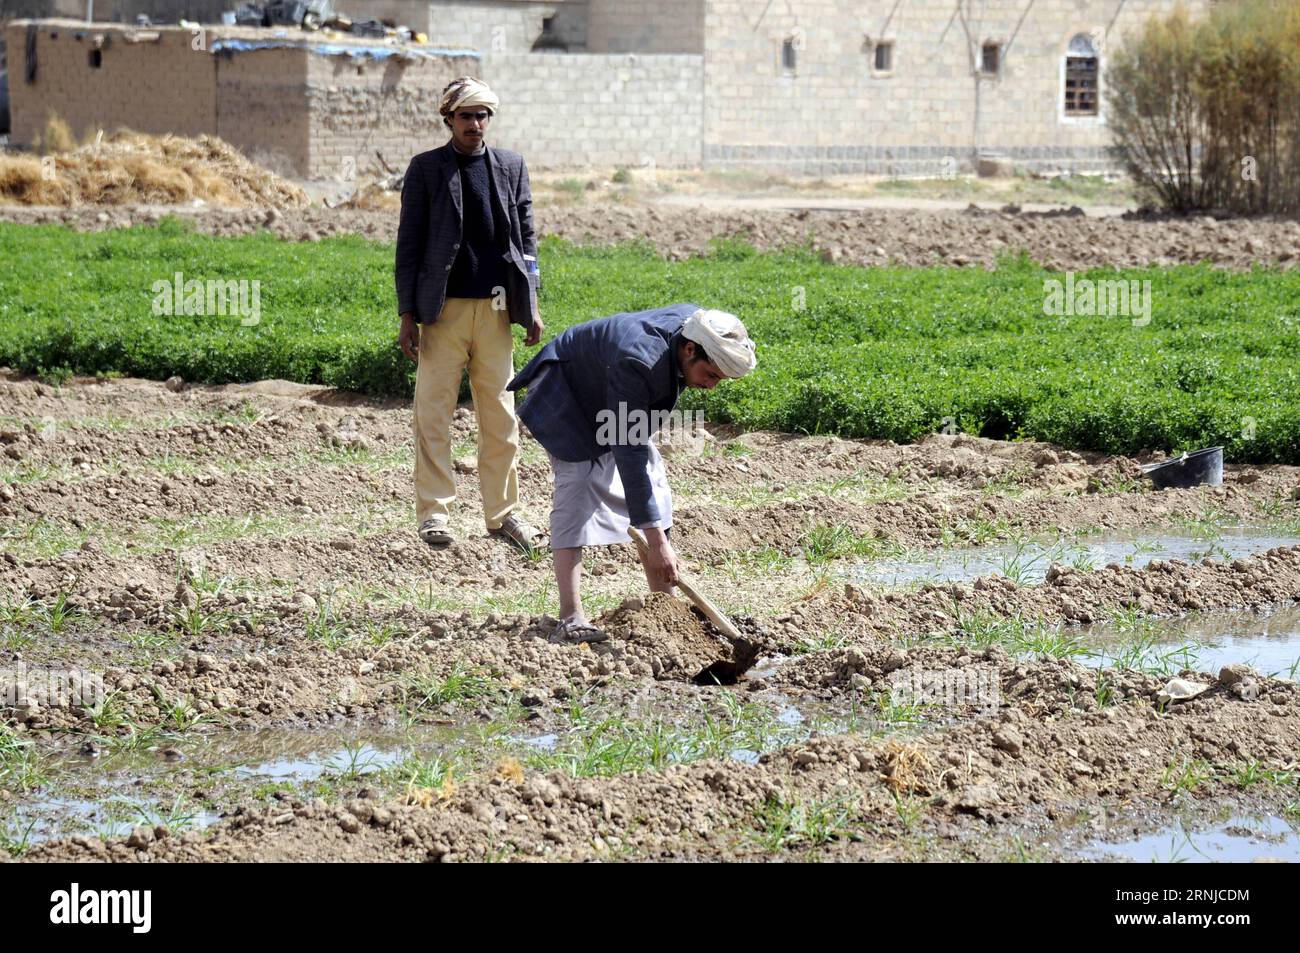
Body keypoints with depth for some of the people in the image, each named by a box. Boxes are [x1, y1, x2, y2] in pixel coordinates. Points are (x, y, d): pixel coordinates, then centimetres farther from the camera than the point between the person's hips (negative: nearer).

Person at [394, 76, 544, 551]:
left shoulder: (510, 166, 10)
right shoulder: (426, 168, 1)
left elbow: (525, 238, 13)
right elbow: (409, 244, 1)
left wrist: (531, 306, 6)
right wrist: (407, 315, -4)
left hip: (495, 309, 3)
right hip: (444, 309, -3)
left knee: (501, 416, 6)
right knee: (433, 415, -2)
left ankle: (503, 512, 15)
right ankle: (434, 512, 4)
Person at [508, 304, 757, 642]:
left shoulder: (694, 321, -19)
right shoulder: (637, 363, -43)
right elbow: (629, 454, -43)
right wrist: (656, 541, -44)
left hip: (611, 398, 8)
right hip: (567, 393, -8)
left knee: (653, 486, 3)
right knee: (577, 486, -20)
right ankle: (570, 617, -25)